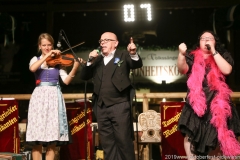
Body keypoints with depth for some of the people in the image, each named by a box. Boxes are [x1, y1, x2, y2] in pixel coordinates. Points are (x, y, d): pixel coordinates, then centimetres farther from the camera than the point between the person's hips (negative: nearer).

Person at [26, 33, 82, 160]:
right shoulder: (36, 59, 10)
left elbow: (66, 80, -2)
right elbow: (32, 69, -14)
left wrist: (74, 68, -17)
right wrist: (47, 55, -13)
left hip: (54, 97, 0)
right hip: (39, 97, 0)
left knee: (52, 138, -2)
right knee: (36, 140, -5)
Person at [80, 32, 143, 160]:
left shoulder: (123, 56, 6)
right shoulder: (97, 60, 18)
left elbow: (137, 64, -10)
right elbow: (84, 77, 10)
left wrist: (133, 54, -31)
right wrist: (90, 62, -5)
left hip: (119, 105, -5)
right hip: (101, 107, 5)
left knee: (124, 140, -5)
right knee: (107, 142, 8)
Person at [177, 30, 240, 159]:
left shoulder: (223, 55, 9)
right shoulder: (193, 56, 10)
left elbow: (226, 70, -10)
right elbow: (183, 70, -7)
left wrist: (213, 51, -10)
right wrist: (182, 54, -25)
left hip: (218, 102, 0)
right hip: (197, 103, 0)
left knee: (225, 136, -1)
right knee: (190, 134, -11)